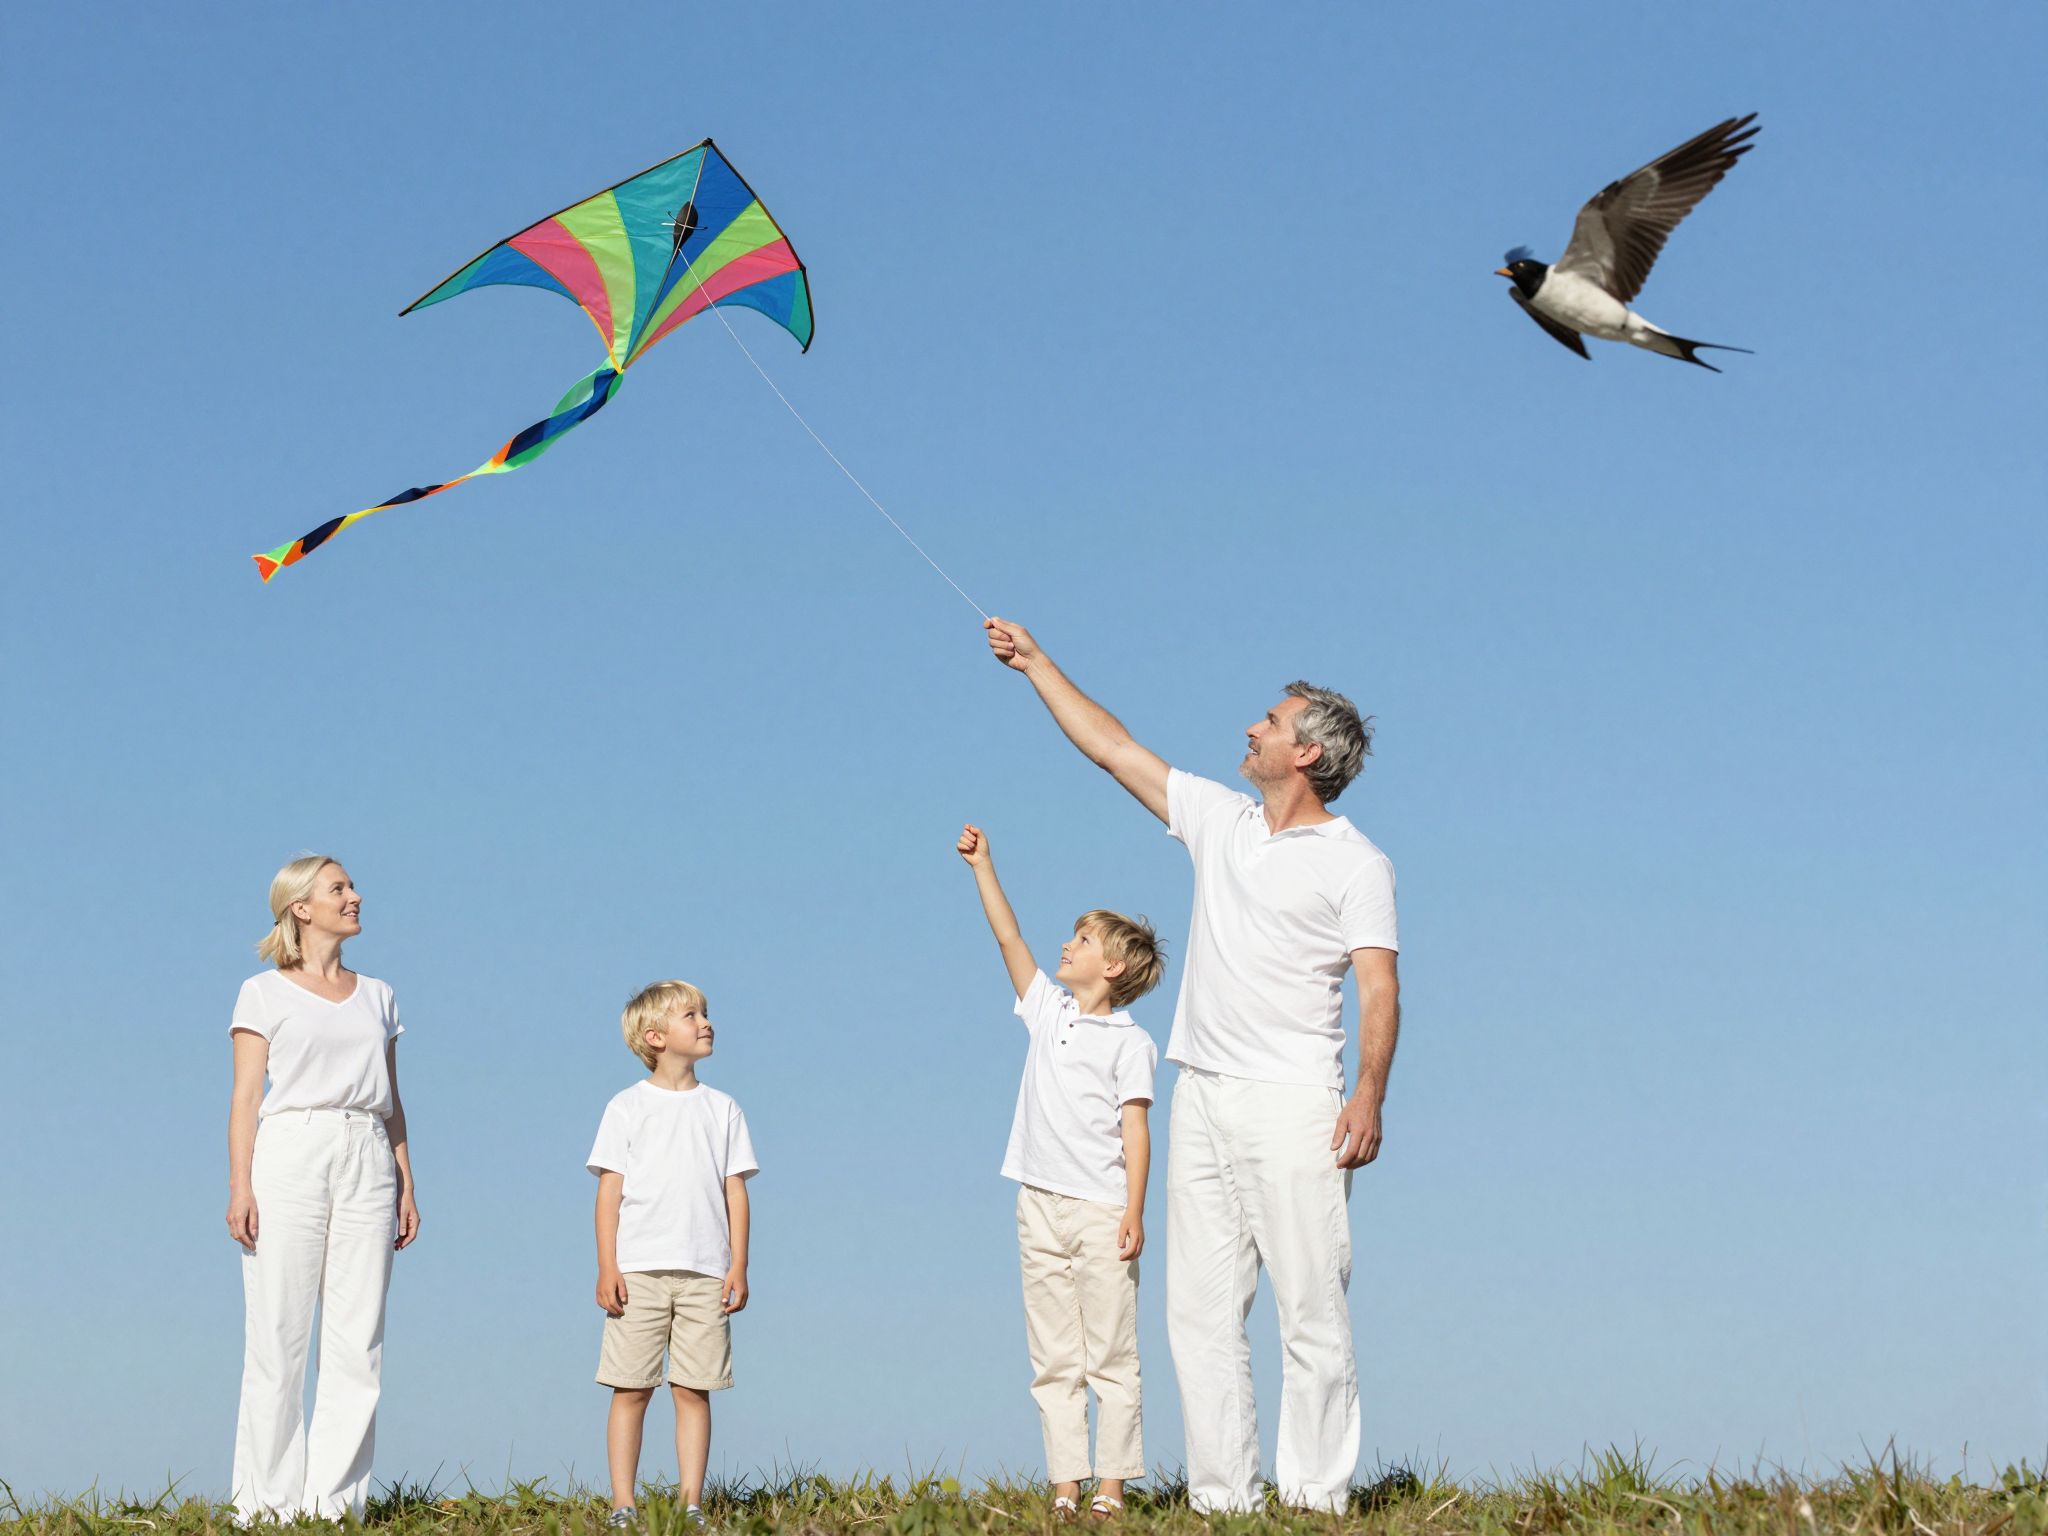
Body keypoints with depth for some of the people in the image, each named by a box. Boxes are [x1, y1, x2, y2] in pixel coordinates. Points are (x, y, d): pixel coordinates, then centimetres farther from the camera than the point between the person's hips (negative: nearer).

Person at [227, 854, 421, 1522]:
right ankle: (270, 1498, -1)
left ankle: (333, 1496, 1)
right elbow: (246, 1096, 0)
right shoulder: (265, 993, 6)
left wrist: (406, 1185, 11)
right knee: (278, 1334, -5)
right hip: (289, 1158, -4)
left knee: (359, 1338, -2)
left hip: (365, 1164, 4)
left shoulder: (376, 996, 18)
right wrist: (239, 1185, -10)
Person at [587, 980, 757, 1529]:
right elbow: (610, 1189, 1)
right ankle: (623, 1505, 1)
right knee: (631, 1388, -2)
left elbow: (735, 1191, 9)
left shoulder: (722, 1109, 11)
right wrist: (607, 1268, -6)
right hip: (639, 1271, -2)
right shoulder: (627, 1108, 4)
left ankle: (692, 1503, 3)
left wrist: (738, 1267, 2)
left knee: (694, 1390, 0)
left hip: (705, 1273, 2)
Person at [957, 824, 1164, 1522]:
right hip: (1041, 1207, 6)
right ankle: (1064, 1487, 3)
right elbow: (1009, 938, 14)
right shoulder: (1048, 1011, 14)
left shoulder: (1129, 1041, -2)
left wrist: (1134, 1213, -13)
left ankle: (1111, 1486, -3)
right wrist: (982, 866, 10)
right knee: (1053, 1359, 3)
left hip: (1102, 1210, -6)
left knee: (1110, 1355, -3)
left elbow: (1135, 1130, -7)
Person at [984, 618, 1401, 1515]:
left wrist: (1369, 1095, -21)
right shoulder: (1219, 820, 16)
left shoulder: (1355, 863, -1)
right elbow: (1110, 746, 23)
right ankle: (1222, 1497, 3)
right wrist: (1035, 662, 25)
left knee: (1311, 1309, -7)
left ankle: (1316, 1494, -6)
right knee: (1202, 1310, 2)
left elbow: (1379, 986, -8)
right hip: (1203, 1103, 6)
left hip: (1292, 1105, -6)